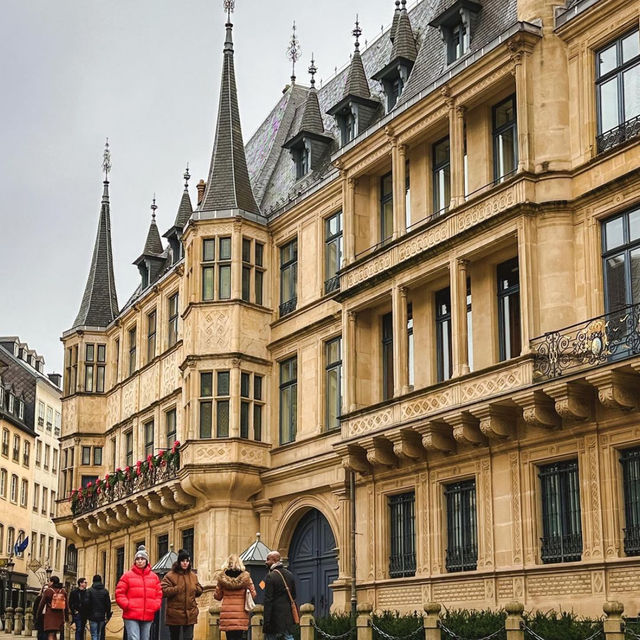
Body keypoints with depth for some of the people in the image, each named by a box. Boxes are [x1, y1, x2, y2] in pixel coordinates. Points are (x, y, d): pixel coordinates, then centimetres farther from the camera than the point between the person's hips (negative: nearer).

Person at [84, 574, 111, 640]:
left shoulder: (89, 590, -4)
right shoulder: (105, 591, 4)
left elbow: (86, 603, -8)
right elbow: (108, 604, 3)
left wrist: (86, 615, 1)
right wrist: (108, 616, 10)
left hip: (93, 617, -3)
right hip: (102, 617, 3)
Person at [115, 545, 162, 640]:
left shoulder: (154, 577, 12)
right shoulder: (128, 575, 2)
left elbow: (159, 594, 13)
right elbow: (119, 593, -1)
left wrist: (155, 606, -1)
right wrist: (127, 605, -11)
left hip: (148, 617, 4)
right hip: (131, 616, -4)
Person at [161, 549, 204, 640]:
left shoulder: (193, 576, 10)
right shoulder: (170, 576, -5)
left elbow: (199, 591, 18)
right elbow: (164, 591, -14)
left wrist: (194, 588, -3)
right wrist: (178, 589, -20)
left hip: (190, 614, 2)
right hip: (175, 614, -2)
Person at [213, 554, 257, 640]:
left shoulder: (222, 577, -2)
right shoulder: (245, 577, -5)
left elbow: (217, 596, 4)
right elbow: (253, 594, -2)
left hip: (227, 614, 0)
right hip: (241, 614, 0)